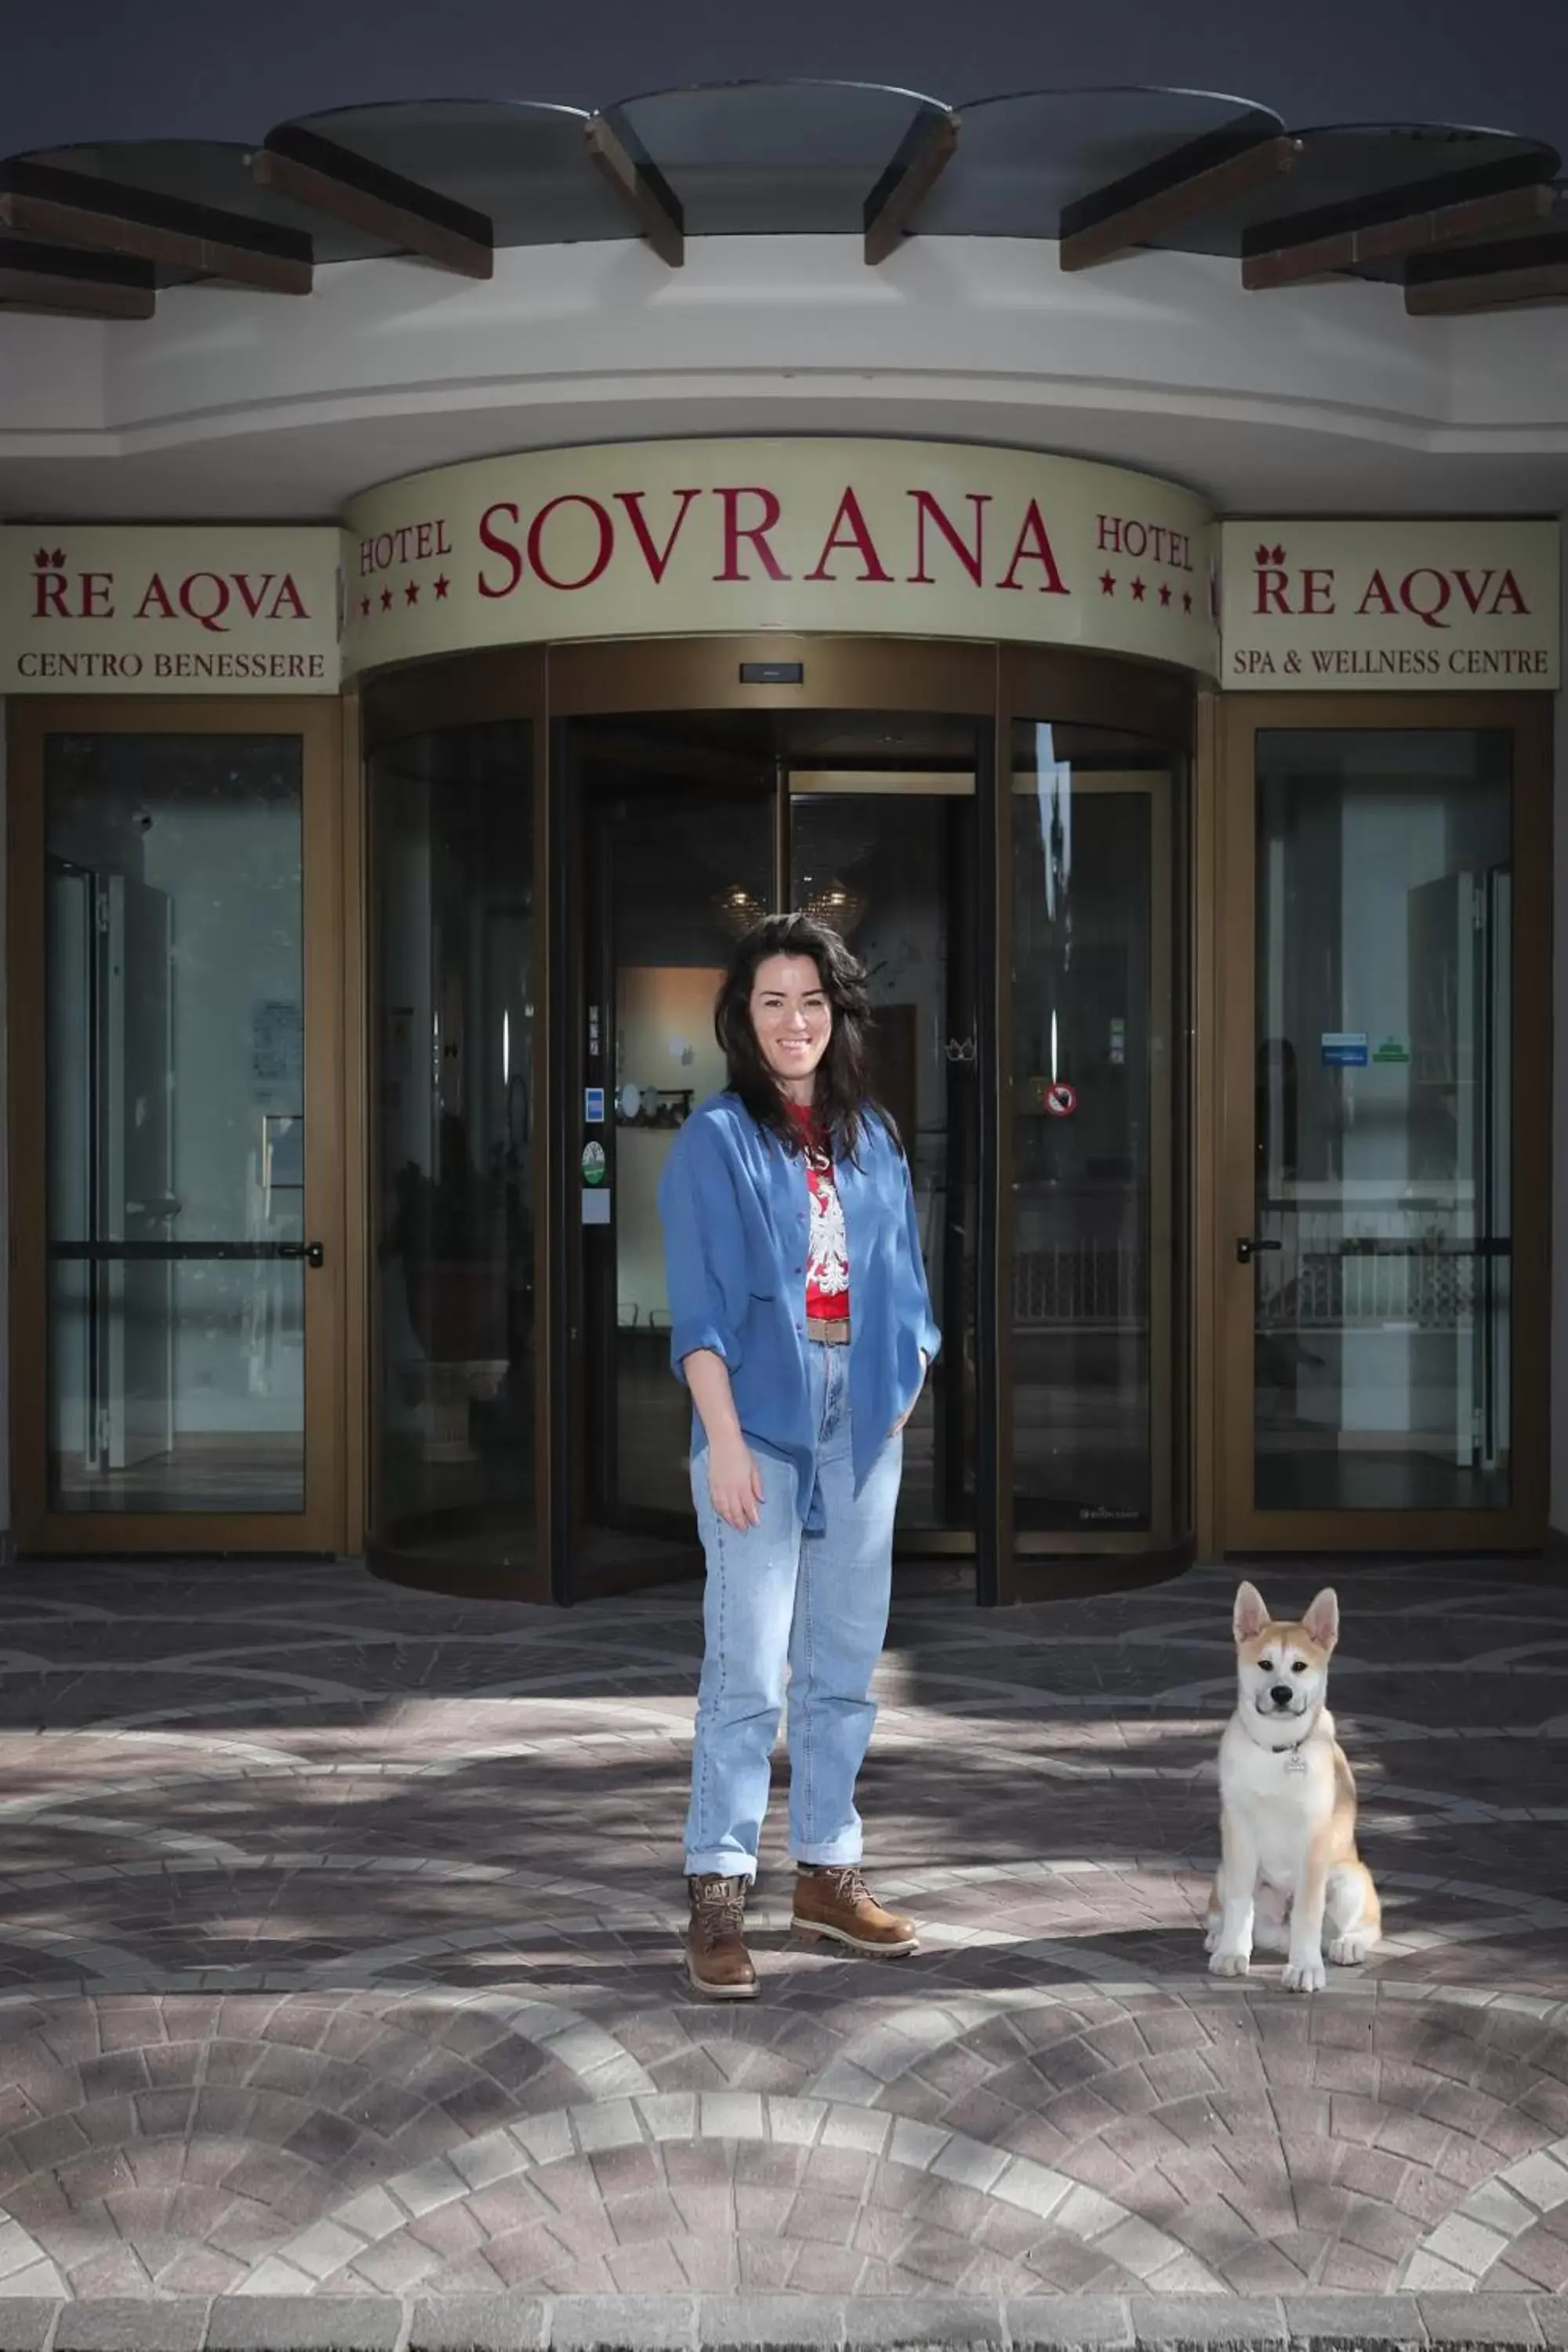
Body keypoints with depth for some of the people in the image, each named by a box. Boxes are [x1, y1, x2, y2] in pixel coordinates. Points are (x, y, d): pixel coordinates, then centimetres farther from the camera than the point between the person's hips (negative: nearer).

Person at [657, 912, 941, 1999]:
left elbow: (903, 1287, 16)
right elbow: (699, 1309, -9)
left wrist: (906, 1393, 4)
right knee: (749, 1671, -8)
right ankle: (718, 1894, -2)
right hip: (761, 1423, -5)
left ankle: (827, 1872, 21)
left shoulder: (874, 1137, 12)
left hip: (863, 1425, 5)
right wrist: (724, 1439, -17)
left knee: (847, 1664, 10)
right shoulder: (716, 1140, -3)